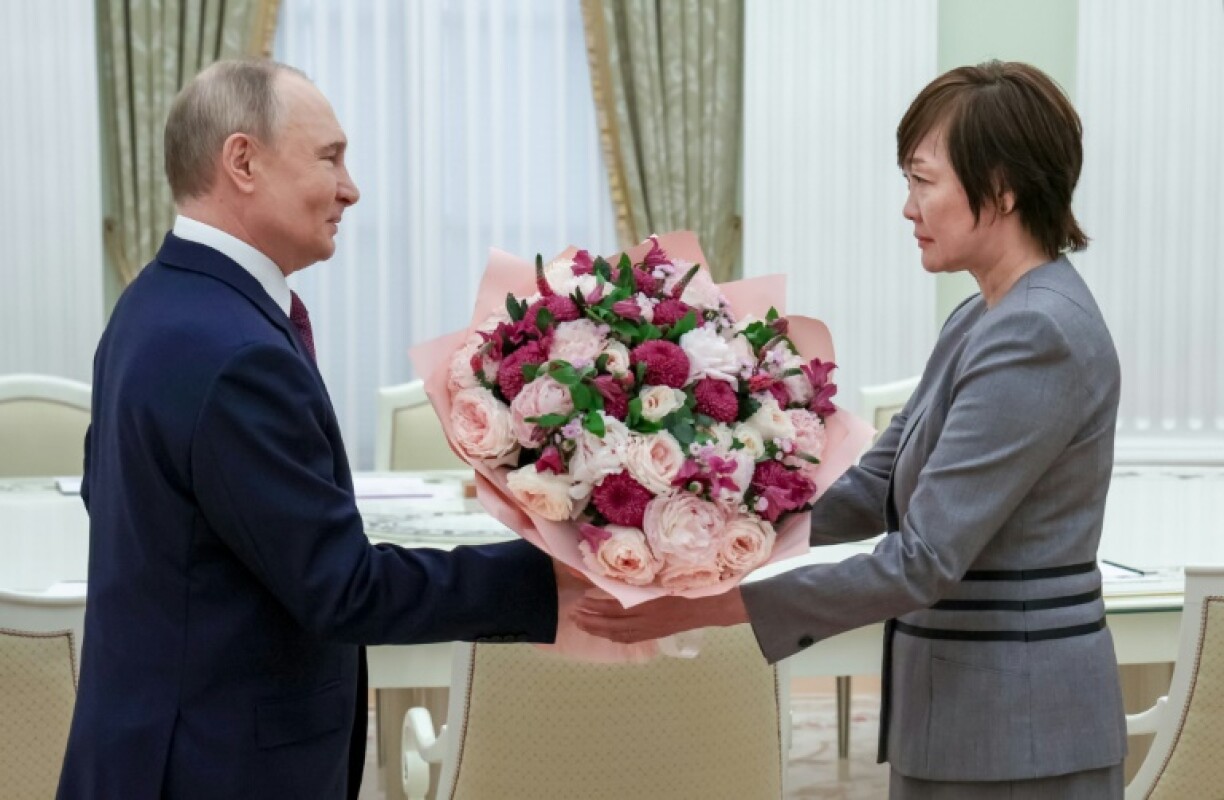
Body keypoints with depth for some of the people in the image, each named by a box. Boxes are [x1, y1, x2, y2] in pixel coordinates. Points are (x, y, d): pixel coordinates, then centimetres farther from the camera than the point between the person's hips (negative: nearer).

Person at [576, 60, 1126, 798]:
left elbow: (925, 559, -24)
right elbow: (874, 489, 10)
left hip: (1017, 737, -9)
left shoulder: (1039, 335, -20)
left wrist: (713, 604, -23)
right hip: (970, 718, 9)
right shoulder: (986, 321, 11)